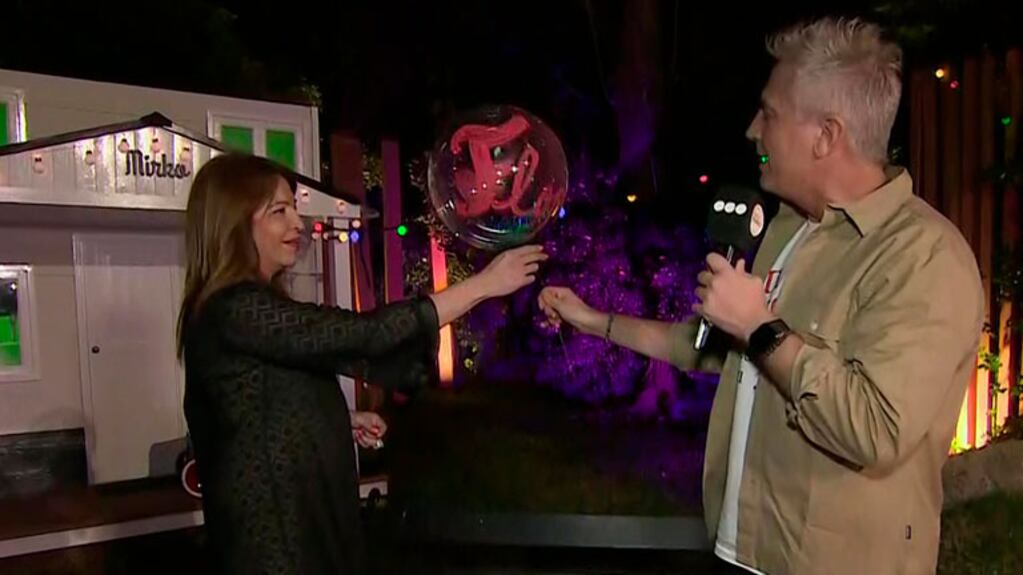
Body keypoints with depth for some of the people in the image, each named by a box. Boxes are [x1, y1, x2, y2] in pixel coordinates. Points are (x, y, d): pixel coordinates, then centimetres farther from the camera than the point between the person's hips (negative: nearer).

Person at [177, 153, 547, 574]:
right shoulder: (234, 310, -21)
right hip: (273, 532, -10)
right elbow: (362, 333, -29)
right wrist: (483, 284, -24)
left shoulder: (253, 308, 11)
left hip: (300, 517, 10)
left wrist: (341, 421, 9)